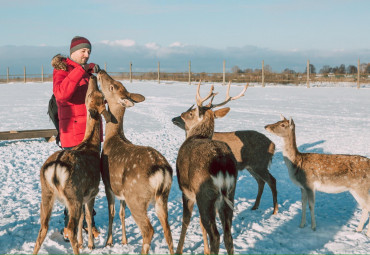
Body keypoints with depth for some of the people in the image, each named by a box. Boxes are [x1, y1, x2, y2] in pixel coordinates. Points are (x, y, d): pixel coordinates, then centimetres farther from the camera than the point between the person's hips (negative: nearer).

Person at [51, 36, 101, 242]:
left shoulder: (89, 71, 15)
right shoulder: (62, 71, -6)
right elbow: (61, 93, -28)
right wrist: (80, 70, -29)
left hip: (92, 134, 7)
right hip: (73, 136, -7)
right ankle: (70, 224, 10)